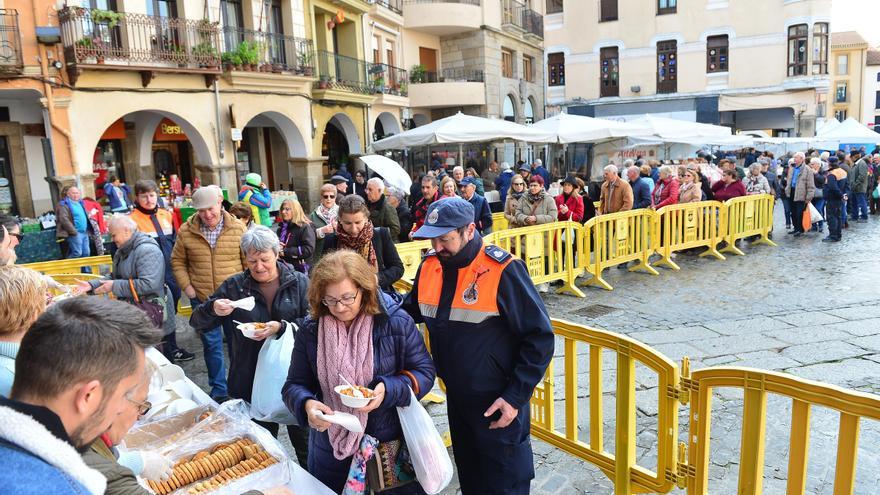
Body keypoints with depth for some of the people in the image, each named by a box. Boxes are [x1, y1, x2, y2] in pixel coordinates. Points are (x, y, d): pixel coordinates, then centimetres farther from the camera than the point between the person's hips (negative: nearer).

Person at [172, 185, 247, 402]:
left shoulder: (238, 228, -4)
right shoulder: (186, 231, -1)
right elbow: (177, 261, 9)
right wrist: (187, 287, -1)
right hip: (202, 298, 1)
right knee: (211, 344, 11)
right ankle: (219, 389, 26)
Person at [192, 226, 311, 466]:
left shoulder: (299, 282, -2)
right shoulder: (233, 286, 1)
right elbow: (197, 322, 4)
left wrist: (281, 327, -25)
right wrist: (212, 309, -18)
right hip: (252, 381, 1)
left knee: (303, 441, 14)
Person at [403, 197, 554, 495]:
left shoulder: (502, 270, -20)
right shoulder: (429, 266, -2)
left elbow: (540, 337, -17)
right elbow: (409, 312, 15)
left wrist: (516, 396, -19)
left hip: (498, 403, -6)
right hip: (456, 397, 6)